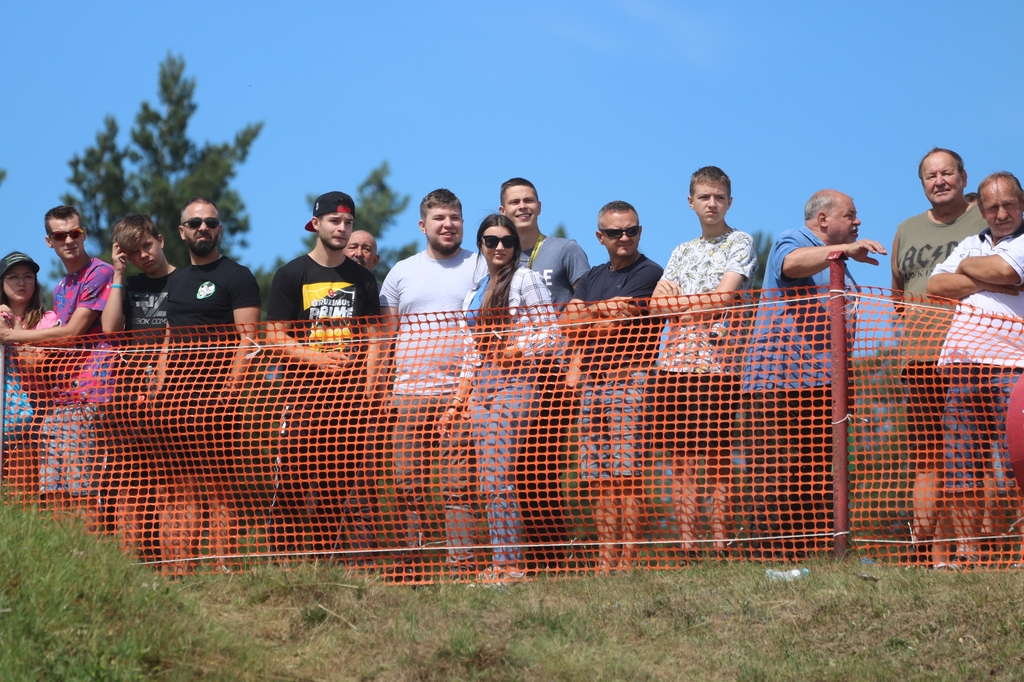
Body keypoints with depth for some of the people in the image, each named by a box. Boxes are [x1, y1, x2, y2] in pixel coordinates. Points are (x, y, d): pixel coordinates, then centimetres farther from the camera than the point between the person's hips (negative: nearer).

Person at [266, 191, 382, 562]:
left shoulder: (361, 278, 14)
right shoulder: (292, 275, 6)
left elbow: (372, 337, 12)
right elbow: (275, 335, 1)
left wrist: (370, 383, -3)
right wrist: (317, 358, -13)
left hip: (350, 390, 2)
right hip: (305, 389, -2)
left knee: (356, 480, -4)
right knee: (295, 480, -5)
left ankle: (364, 566, -6)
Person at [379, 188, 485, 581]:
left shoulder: (478, 268, 7)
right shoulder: (401, 273, 14)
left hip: (460, 394, -3)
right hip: (409, 393, 3)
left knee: (458, 487, -5)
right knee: (408, 486, 1)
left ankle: (461, 568, -4)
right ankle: (408, 568, 5)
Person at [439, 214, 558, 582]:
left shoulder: (525, 279, -1)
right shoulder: (474, 292, 20)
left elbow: (549, 332, -6)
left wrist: (515, 350, -19)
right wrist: (456, 404, 17)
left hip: (514, 383, -7)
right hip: (481, 386, 7)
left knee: (497, 479, -14)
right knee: (488, 484, 2)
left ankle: (509, 564, -12)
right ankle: (500, 562, 3)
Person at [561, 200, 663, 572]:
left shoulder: (648, 273, -1)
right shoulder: (593, 277, 21)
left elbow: (621, 320, -11)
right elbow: (567, 322, 11)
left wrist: (588, 314, 4)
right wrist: (605, 315, -3)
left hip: (631, 378, -7)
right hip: (593, 378, 7)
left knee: (627, 474, -11)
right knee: (599, 479, 4)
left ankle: (628, 560, -12)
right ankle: (606, 559, 5)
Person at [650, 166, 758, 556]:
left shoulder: (740, 244, 6)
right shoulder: (683, 252, 21)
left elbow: (723, 297, -9)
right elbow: (656, 304, 10)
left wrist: (676, 300, 3)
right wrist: (700, 307, -6)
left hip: (717, 364, -5)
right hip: (675, 362, 5)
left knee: (716, 461, -6)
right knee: (681, 461, 1)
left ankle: (719, 548, -5)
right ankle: (687, 548, 2)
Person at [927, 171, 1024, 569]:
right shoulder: (971, 244, 25)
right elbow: (935, 285, 12)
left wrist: (967, 267, 9)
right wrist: (990, 282, -1)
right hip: (963, 360, 6)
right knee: (961, 468, 1)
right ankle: (965, 552, 4)